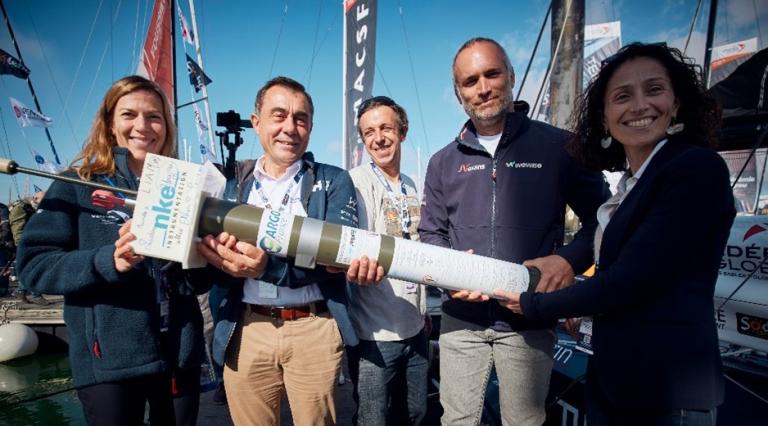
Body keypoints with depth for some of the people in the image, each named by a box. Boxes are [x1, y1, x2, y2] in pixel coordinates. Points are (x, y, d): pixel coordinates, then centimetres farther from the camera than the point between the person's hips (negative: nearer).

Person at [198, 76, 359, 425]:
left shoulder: (333, 181, 0)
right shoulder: (232, 183, 7)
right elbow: (211, 262, 1)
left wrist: (269, 266, -29)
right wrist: (220, 256, -23)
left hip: (314, 329, -2)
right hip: (245, 330, 2)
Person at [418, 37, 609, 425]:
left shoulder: (558, 146, 0)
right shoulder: (443, 163, 9)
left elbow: (601, 218, 4)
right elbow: (431, 234, 12)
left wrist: (569, 260, -14)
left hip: (530, 321, -2)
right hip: (461, 320, 3)